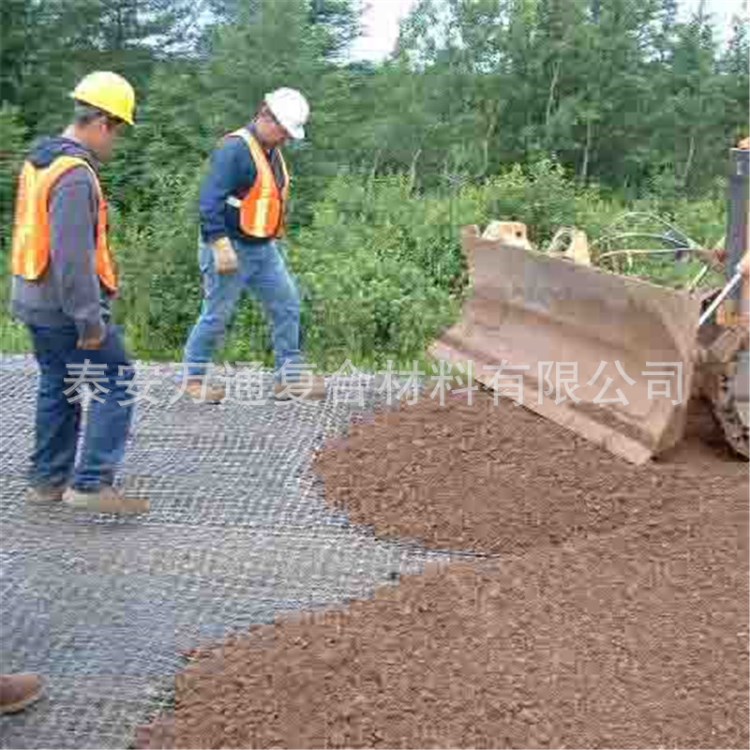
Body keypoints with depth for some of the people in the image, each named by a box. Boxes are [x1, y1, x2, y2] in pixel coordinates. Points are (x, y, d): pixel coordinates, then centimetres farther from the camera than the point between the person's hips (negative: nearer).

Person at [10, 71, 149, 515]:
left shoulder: (40, 160, 11)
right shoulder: (75, 174, -21)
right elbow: (73, 256, -25)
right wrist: (90, 319, -21)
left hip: (36, 302, 10)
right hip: (65, 308, -10)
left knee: (58, 390, 18)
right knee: (116, 386, -3)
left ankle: (49, 479, 26)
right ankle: (92, 484, -4)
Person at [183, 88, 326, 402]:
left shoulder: (273, 152, 12)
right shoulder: (235, 148, -17)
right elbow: (210, 201, -23)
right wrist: (220, 246, -27)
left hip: (264, 249, 9)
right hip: (232, 250, -9)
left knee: (287, 306, 5)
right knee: (217, 315, 1)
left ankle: (290, 376, 12)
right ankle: (194, 378, 17)